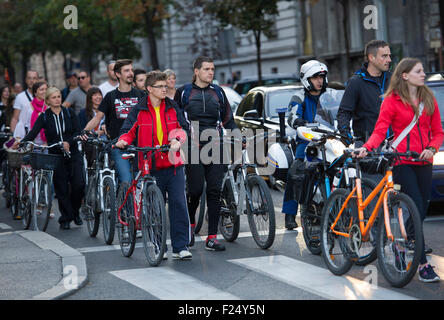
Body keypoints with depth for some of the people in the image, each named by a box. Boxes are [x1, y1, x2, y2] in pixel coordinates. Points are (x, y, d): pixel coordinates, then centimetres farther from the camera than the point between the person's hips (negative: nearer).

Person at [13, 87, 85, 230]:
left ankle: (75, 212, 12)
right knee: (61, 188, -2)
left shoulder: (69, 112, 4)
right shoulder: (44, 117, 2)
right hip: (56, 156, 0)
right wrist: (21, 142, -29)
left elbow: (78, 131, -1)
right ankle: (65, 219, 10)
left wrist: (69, 142, -19)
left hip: (73, 154, 0)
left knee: (79, 184, -11)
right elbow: (33, 132, -10)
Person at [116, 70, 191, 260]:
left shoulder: (172, 108, 9)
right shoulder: (139, 110, 4)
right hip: (151, 167, -1)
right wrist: (123, 141, -16)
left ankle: (180, 247, -4)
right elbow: (130, 131, 5)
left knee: (178, 204, -8)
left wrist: (177, 140, -13)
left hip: (173, 165, 1)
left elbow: (181, 128, 8)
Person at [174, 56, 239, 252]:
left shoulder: (218, 92, 15)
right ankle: (190, 222, 22)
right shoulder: (184, 92, 7)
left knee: (215, 190, -5)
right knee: (196, 189, -9)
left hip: (215, 146, 3)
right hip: (193, 146, -3)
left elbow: (228, 120, 19)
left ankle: (212, 237, -2)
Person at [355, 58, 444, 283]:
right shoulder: (392, 100, 0)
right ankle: (423, 264, -15)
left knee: (420, 212, 5)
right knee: (416, 210, -14)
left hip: (423, 163, 5)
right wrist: (366, 148, -24)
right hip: (402, 163, -5)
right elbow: (380, 130, -6)